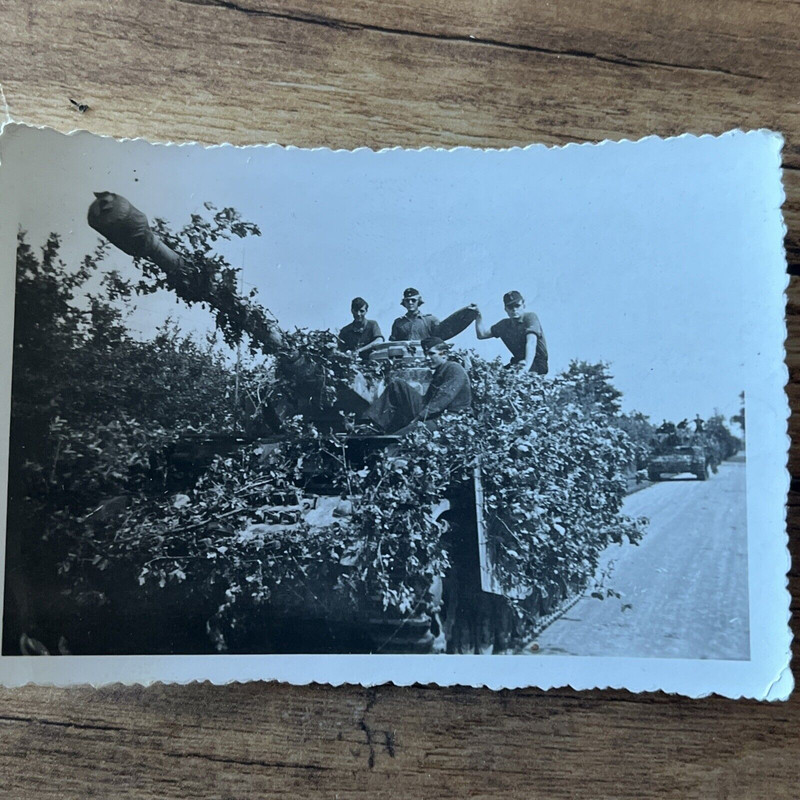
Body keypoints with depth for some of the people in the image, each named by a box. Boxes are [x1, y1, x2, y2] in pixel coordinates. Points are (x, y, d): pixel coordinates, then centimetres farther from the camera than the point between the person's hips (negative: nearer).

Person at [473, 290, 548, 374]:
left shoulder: (530, 317, -10)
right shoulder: (504, 324, 11)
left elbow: (531, 343, -26)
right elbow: (481, 334, 15)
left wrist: (527, 365, -41)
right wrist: (478, 316, 0)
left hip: (538, 364, -6)